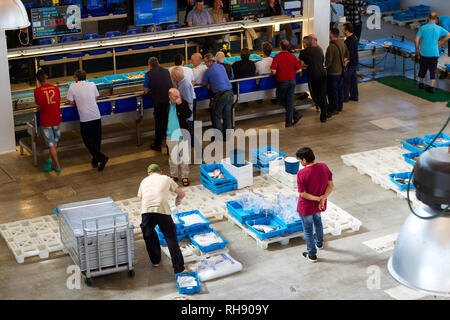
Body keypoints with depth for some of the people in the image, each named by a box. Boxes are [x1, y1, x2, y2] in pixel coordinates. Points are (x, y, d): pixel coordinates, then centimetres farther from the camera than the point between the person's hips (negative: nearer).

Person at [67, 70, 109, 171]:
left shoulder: (73, 86, 0)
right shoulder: (92, 84, 8)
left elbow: (71, 102, 5)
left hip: (85, 119, -3)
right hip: (97, 117, 3)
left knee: (88, 141, 7)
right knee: (97, 140, 16)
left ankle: (102, 158, -8)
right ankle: (95, 160, 21)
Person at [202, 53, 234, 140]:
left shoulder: (208, 71, -5)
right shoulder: (222, 67, 15)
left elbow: (204, 83, 6)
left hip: (220, 95, -7)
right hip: (230, 93, 7)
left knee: (215, 115, 7)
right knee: (227, 115, 13)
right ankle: (226, 136, 18)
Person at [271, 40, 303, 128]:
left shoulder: (277, 57, -11)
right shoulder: (293, 57, 0)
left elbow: (273, 70, -19)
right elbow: (299, 69, 1)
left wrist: (276, 74, 3)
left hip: (282, 81, -3)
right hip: (292, 81, 4)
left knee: (281, 99, 15)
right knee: (290, 101, 6)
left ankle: (296, 114, 11)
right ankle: (289, 121, 4)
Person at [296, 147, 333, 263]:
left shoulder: (301, 174, -28)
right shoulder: (324, 167, -12)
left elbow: (303, 194, -25)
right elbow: (330, 185, -9)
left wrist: (317, 198, -18)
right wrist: (323, 199, -17)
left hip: (306, 207, -6)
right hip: (320, 205, 6)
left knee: (308, 230, 15)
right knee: (317, 221, 34)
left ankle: (312, 255, 30)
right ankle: (319, 242, 58)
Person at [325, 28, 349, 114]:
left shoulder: (331, 47, -25)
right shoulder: (342, 43, 0)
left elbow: (328, 62, -21)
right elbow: (347, 55, 16)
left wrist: (325, 64, -1)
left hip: (333, 72, -8)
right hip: (341, 71, 8)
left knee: (333, 91, 4)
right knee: (340, 89, 18)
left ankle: (334, 109, 11)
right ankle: (340, 106, 29)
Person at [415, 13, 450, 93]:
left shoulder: (423, 28, -6)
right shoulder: (439, 28, -2)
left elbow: (417, 40, -7)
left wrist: (417, 50, 6)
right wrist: (440, 43, 17)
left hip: (424, 52, 0)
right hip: (434, 53, 0)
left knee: (423, 68, 17)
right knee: (433, 70, 4)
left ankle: (421, 83, 30)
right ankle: (431, 87, -1)